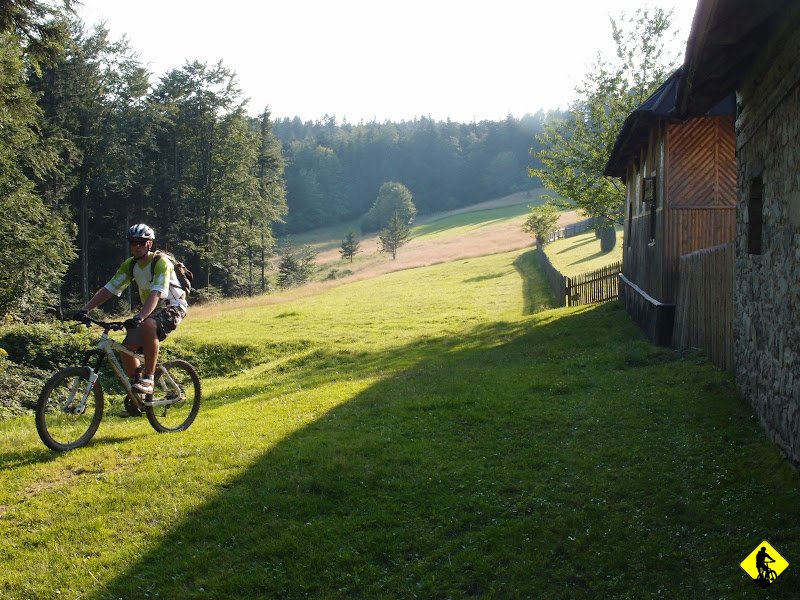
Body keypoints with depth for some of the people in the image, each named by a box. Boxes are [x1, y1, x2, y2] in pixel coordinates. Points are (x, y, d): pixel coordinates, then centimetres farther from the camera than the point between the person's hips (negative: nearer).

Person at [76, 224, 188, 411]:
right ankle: (137, 398, 7)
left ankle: (148, 379, -28)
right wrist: (85, 309, -15)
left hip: (172, 308, -7)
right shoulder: (130, 265, -1)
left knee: (148, 326, -39)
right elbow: (109, 289, -4)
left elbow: (156, 294, -34)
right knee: (127, 348, -10)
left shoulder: (161, 262, -22)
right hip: (150, 310, 7)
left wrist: (139, 317, -49)